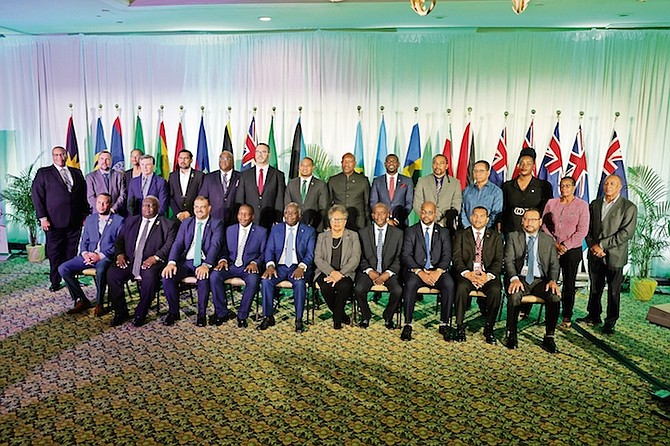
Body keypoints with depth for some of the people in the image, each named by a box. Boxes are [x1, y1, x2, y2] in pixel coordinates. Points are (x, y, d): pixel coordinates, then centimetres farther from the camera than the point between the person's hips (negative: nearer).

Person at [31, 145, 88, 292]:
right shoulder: (43, 173, 4)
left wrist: (85, 213, 7)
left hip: (75, 220, 3)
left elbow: (83, 194, 15)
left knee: (71, 252, 8)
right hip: (54, 221, -3)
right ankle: (55, 282, 12)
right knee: (54, 252, 3)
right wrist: (42, 218, -8)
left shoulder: (77, 173, 14)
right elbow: (36, 195, -1)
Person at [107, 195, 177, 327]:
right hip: (129, 261, 4)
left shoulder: (167, 224, 7)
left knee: (150, 276, -35)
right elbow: (119, 239, 18)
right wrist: (119, 254, -2)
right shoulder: (131, 220, 22)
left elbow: (170, 245, -5)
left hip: (151, 262, -4)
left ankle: (140, 314, -15)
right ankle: (121, 312, -5)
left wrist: (155, 257, -20)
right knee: (111, 273, -21)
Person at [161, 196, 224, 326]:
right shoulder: (186, 222, 14)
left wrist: (206, 265, -28)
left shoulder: (216, 224, 2)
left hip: (204, 262, -3)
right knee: (167, 276, -21)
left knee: (203, 278, -34)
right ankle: (173, 312, -2)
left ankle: (202, 314, -12)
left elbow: (215, 245, -11)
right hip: (186, 261, 4)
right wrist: (171, 262, -15)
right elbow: (178, 243, 4)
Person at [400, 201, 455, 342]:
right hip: (416, 270, -1)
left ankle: (444, 324, -17)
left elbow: (447, 255, 3)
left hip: (437, 270, 1)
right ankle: (407, 325, -22)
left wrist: (438, 271, -17)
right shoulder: (411, 231, 8)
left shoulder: (444, 232, 13)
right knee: (410, 284, -33)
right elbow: (406, 255, -3)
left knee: (449, 284, -29)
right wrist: (420, 272, -18)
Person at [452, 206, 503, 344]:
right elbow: (456, 258, -1)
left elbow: (499, 260, 3)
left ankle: (489, 328, -12)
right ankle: (460, 327, -19)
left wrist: (488, 275, -17)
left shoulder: (496, 236, 13)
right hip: (466, 274, -1)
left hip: (488, 275, 1)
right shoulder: (461, 235, 11)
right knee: (461, 287, -32)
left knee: (495, 290, -30)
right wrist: (468, 274, -19)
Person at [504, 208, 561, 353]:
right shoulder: (513, 237, 9)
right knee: (514, 296, -33)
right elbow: (509, 260, -1)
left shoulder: (548, 240, 16)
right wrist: (514, 279, -19)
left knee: (555, 297, -27)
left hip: (540, 280, 2)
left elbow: (554, 264, 9)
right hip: (520, 278, -2)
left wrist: (553, 280, -11)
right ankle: (511, 334, -13)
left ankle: (549, 337, -12)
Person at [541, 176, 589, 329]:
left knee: (569, 284, 4)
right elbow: (544, 225, 5)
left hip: (572, 250, -2)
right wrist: (555, 244, -5)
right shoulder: (551, 203, 5)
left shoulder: (582, 205, -1)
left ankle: (567, 317, 13)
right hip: (552, 248, 2)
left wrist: (565, 246, -10)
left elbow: (582, 231, -5)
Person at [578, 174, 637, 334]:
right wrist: (593, 245, -8)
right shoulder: (595, 204, 10)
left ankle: (610, 322, 19)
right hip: (595, 255, 4)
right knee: (595, 288, 15)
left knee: (613, 291, 6)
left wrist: (602, 245, -17)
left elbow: (626, 233, -14)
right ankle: (594, 316, 29)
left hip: (614, 256, -4)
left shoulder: (629, 207, -6)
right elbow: (588, 228, 9)